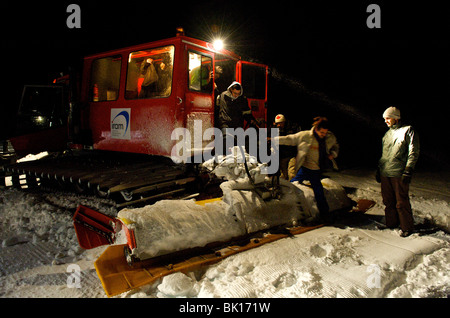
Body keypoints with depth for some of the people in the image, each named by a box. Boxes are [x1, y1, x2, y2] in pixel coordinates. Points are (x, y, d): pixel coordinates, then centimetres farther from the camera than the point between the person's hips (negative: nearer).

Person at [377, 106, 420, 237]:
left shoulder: (408, 130, -3)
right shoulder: (387, 134, 18)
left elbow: (414, 152, -7)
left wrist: (408, 171, -15)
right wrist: (379, 169, 21)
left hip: (399, 174, -6)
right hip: (385, 174, 7)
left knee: (401, 202, -2)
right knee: (388, 201, 11)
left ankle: (407, 227, 11)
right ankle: (391, 224, 23)